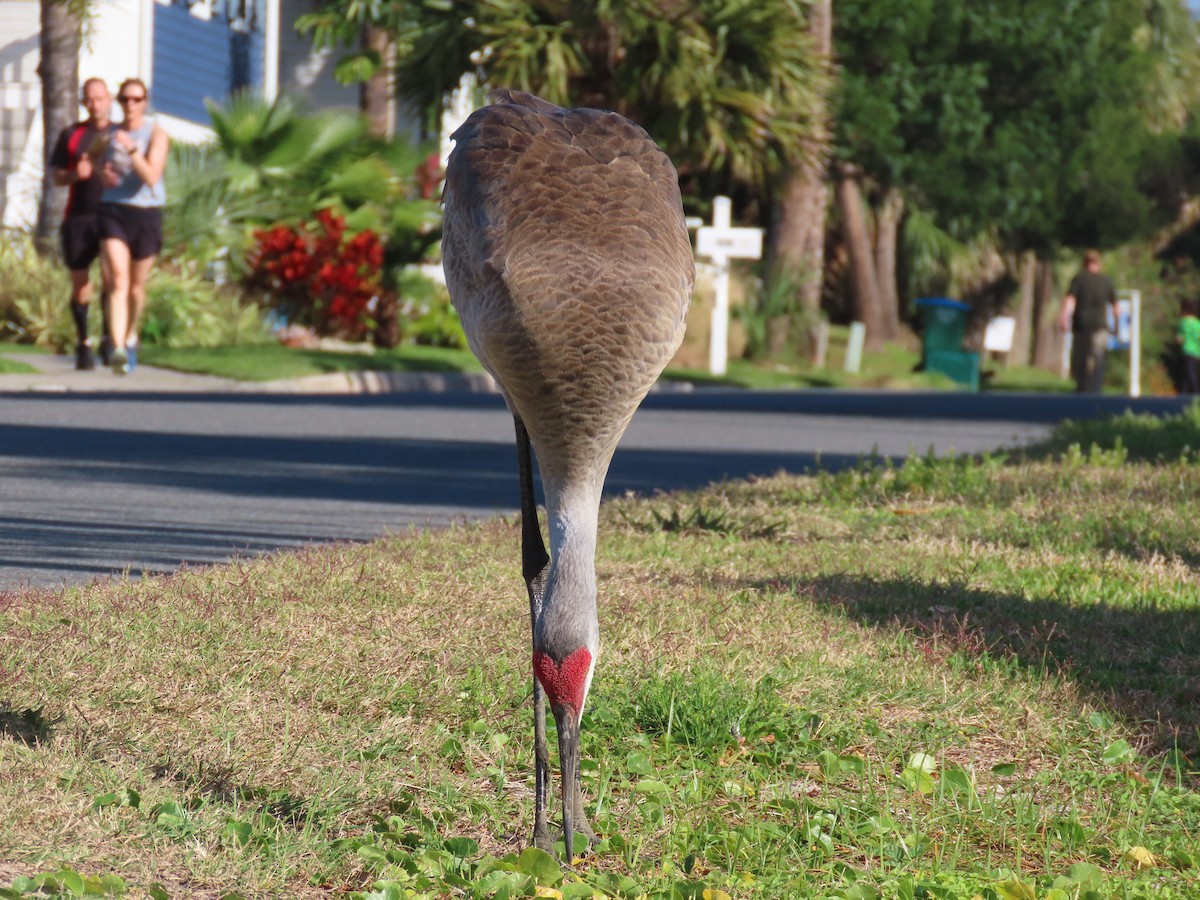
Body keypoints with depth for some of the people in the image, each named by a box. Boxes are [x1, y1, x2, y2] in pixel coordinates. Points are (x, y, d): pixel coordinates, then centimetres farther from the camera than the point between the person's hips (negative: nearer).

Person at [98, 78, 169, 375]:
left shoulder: (156, 135, -2)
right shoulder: (109, 134, 7)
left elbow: (151, 177, -16)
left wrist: (132, 149, -30)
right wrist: (102, 176, -1)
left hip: (146, 214, 0)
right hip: (112, 210, 0)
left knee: (136, 285, 13)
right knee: (118, 280, -18)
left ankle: (131, 336, 41)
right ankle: (118, 349, -31)